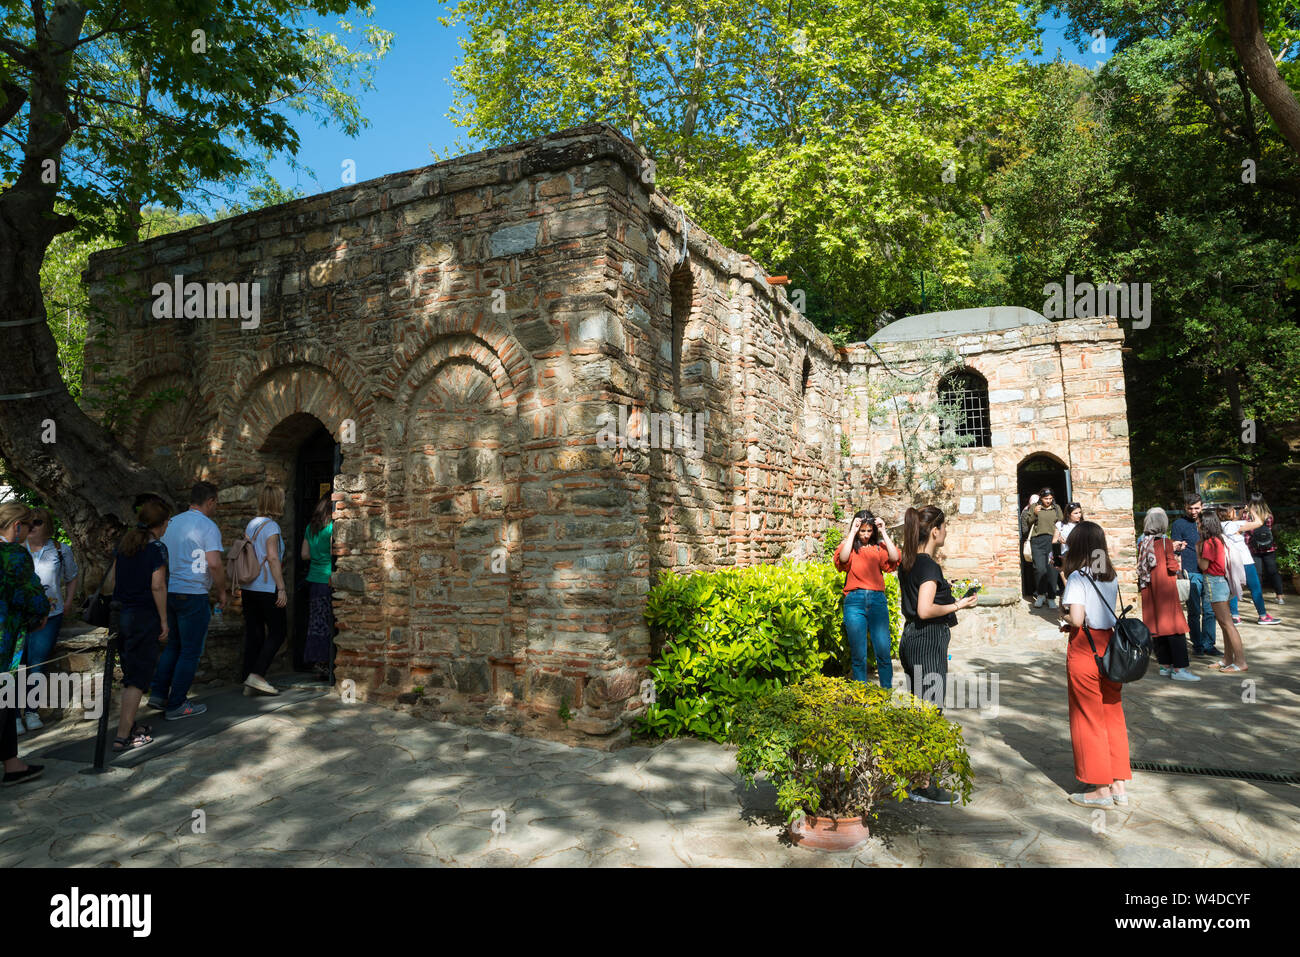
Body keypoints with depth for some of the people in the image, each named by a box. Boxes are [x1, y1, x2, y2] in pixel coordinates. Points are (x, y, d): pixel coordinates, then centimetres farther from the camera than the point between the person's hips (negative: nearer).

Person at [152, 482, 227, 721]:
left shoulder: (172, 522, 11)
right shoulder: (208, 526, -13)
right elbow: (214, 564, -20)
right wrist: (222, 592, -8)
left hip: (169, 591, 8)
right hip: (193, 594, -8)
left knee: (173, 645, 21)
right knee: (191, 651, 2)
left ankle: (158, 694, 19)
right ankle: (176, 706, 7)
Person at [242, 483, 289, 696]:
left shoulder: (250, 524, 12)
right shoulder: (271, 526, -12)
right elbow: (273, 558, -18)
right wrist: (281, 588, -16)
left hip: (249, 588, 8)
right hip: (267, 589, -8)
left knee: (253, 634, 10)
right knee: (277, 632, 2)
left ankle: (249, 683, 13)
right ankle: (256, 675, -6)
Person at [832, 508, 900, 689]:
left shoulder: (879, 547, 14)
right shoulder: (850, 546, 9)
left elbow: (894, 558, -4)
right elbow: (843, 558, -13)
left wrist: (884, 533, 0)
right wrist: (852, 532, -7)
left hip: (877, 600, 1)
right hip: (855, 601, -1)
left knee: (884, 651, -3)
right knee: (858, 654, 3)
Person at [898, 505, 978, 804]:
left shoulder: (908, 563, 11)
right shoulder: (928, 565, -17)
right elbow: (925, 610, -26)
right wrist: (956, 605, -13)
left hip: (911, 639, 10)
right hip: (929, 643, -10)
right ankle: (925, 786, 7)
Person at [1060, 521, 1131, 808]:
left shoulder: (1078, 577, -14)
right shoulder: (1112, 577, 6)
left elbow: (1076, 619, -22)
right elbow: (1108, 612, 13)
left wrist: (1065, 621, -1)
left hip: (1084, 649, -6)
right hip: (1110, 647, 7)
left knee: (1088, 719, 4)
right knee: (1113, 716, 14)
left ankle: (1100, 789, 12)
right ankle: (1119, 784, 21)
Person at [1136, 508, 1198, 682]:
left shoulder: (1143, 544, 5)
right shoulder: (1166, 543, -11)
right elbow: (1172, 567, -15)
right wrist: (1178, 559, 6)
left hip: (1149, 592, 6)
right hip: (1165, 590, -6)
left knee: (1156, 627, 10)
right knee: (1175, 628, -3)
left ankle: (1165, 665, 17)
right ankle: (1179, 669, -5)